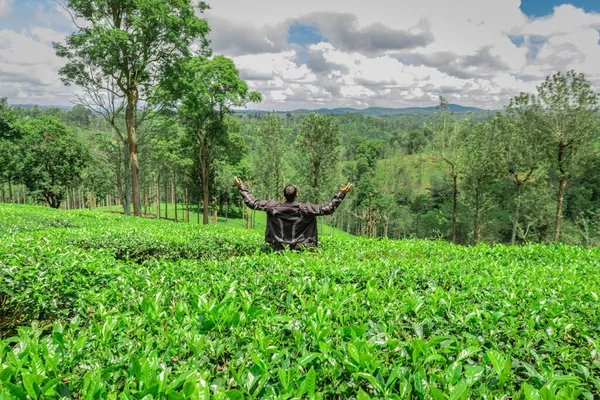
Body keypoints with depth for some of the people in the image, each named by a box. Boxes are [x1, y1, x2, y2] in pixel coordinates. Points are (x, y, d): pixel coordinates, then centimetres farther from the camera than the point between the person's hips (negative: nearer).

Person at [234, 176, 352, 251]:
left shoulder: (273, 206, -10)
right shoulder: (305, 208, -15)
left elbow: (253, 203, -3)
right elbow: (327, 208, -13)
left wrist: (241, 187, 9)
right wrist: (341, 194, -7)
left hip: (279, 249, 2)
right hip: (300, 248, -1)